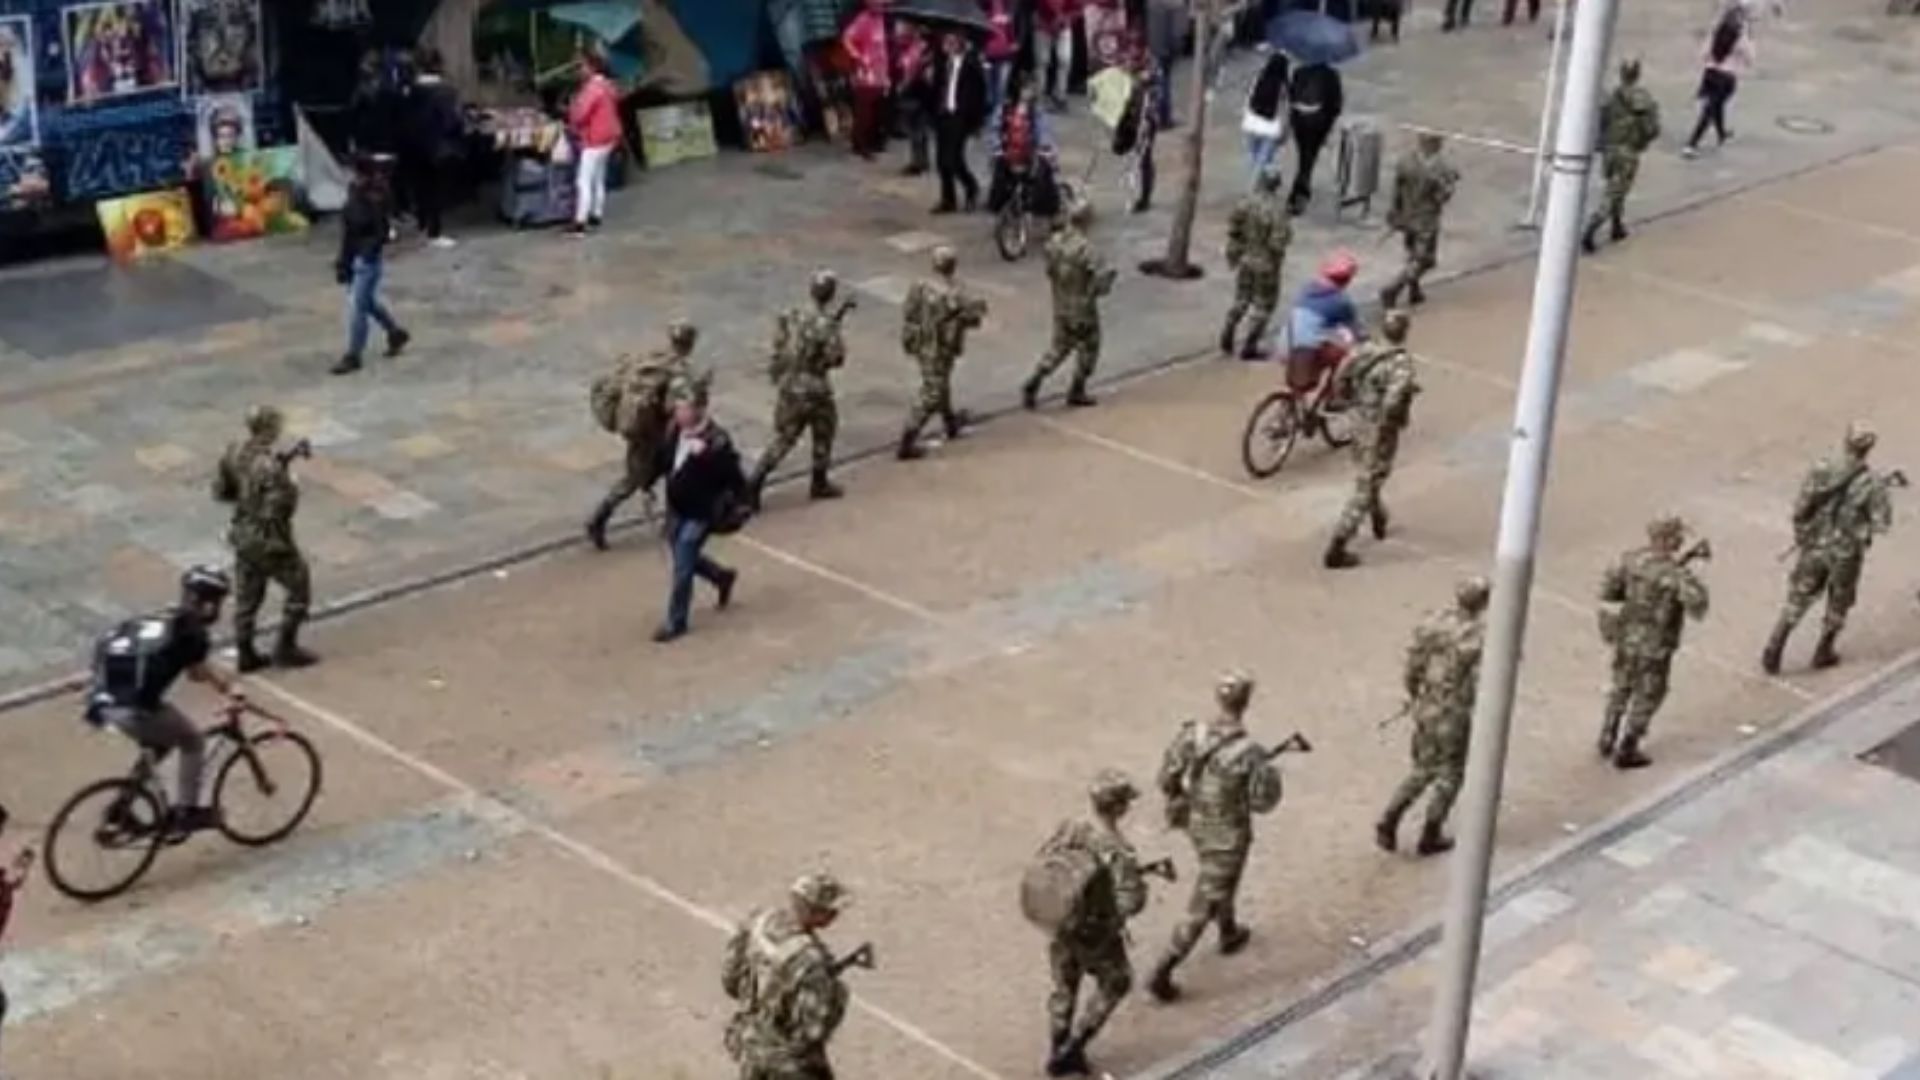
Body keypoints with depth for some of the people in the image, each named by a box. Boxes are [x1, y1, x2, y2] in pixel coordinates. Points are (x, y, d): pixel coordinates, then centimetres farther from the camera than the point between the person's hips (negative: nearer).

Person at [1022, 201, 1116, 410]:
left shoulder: (1053, 241, -4)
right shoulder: (1084, 247, -26)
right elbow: (1102, 275, -30)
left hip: (1060, 308, 6)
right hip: (1082, 309, -6)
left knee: (1059, 347, 20)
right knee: (1088, 349, 16)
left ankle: (1032, 384, 7)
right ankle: (1076, 393, 24)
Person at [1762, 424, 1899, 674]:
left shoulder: (1819, 471, -13)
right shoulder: (1871, 483, -19)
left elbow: (1800, 509, -7)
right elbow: (1883, 522, -16)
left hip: (1815, 547, 2)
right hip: (1846, 553, -2)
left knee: (1797, 600, 16)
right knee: (1839, 604, 22)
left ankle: (1773, 653, 11)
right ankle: (1823, 653, 34)